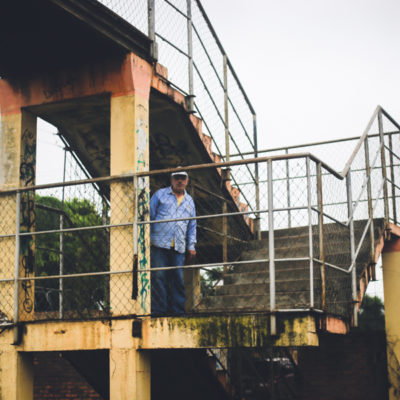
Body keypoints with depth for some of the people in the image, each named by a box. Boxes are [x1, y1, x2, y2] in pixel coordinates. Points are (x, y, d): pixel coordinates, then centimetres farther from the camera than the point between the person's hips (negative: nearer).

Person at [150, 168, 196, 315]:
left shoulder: (189, 201, 20)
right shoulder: (160, 195, 10)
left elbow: (192, 226, 23)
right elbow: (150, 216, 7)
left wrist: (191, 246, 13)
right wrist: (147, 238, 0)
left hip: (179, 248, 3)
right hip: (159, 244, -3)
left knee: (178, 279, 1)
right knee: (158, 277, -7)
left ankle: (178, 310, 6)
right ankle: (158, 309, -5)